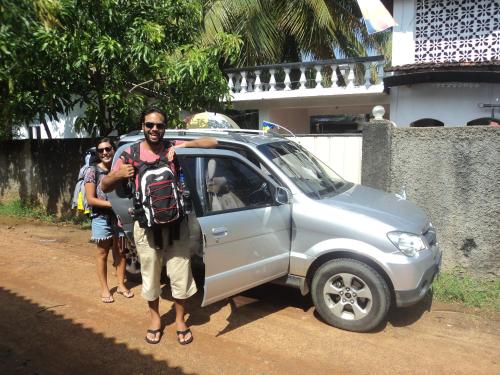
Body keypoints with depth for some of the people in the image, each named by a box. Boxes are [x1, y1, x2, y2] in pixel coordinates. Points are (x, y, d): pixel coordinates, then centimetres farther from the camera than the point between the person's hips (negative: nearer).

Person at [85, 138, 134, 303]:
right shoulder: (93, 172, -8)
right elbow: (90, 199, -12)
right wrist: (112, 204, -21)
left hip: (119, 216, 3)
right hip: (101, 218, -3)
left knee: (119, 252, 11)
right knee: (103, 253, 6)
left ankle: (121, 285, 23)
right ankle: (104, 289, 16)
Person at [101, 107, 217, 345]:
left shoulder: (174, 148, -3)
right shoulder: (131, 154, -2)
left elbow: (212, 143, -8)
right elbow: (105, 187, 3)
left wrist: (182, 145, -21)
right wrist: (118, 175, -19)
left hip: (175, 223, 0)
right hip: (146, 226, 0)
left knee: (180, 275, 9)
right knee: (150, 276, 14)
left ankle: (180, 320, 30)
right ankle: (155, 318, 36)